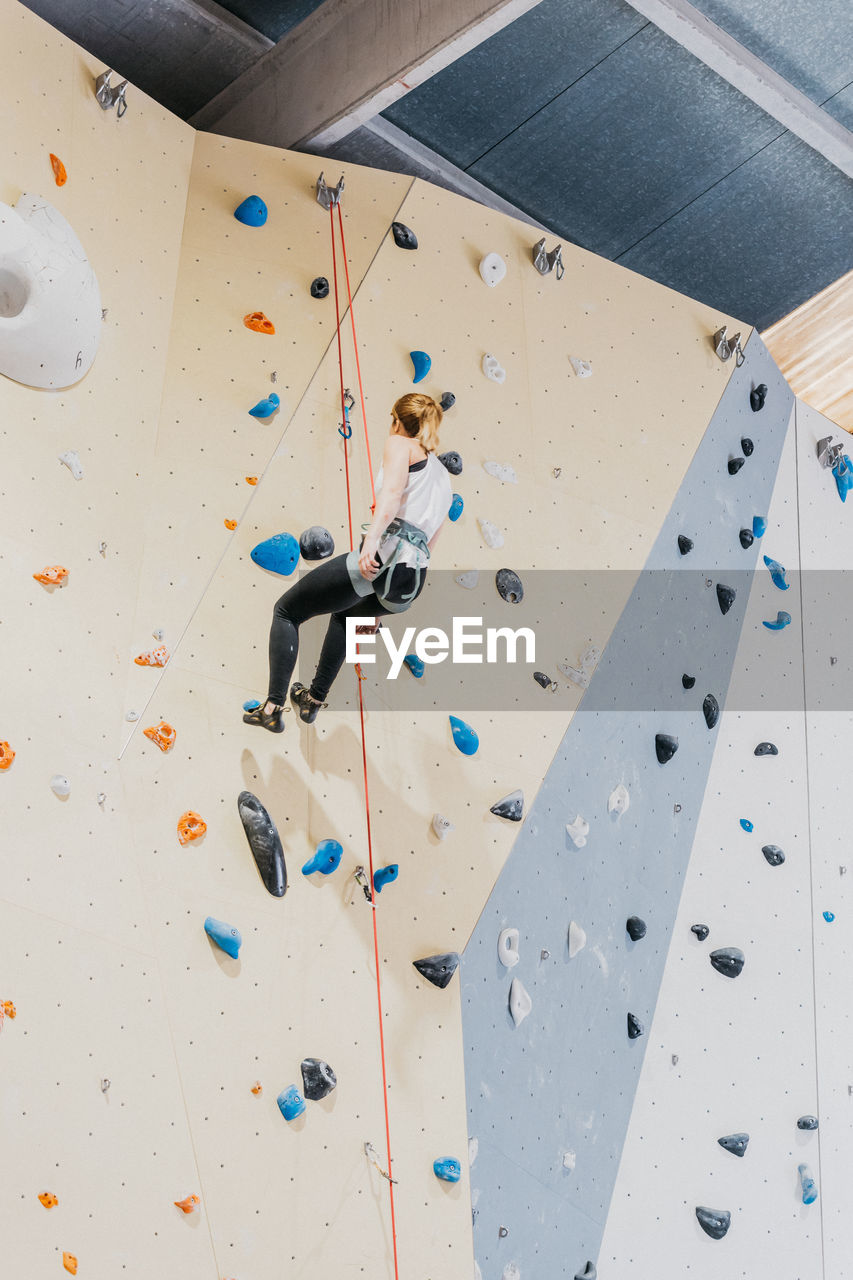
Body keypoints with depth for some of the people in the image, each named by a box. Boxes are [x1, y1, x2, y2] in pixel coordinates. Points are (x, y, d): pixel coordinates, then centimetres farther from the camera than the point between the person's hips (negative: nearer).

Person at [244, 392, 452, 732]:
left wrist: (372, 538, -30)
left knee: (286, 611, 9)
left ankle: (273, 708, -1)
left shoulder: (399, 443, 8)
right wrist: (379, 605, 36)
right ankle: (314, 700, 41)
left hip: (382, 555, -8)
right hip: (412, 583, 8)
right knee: (346, 612, 39)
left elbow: (392, 491, -14)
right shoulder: (443, 480, 29)